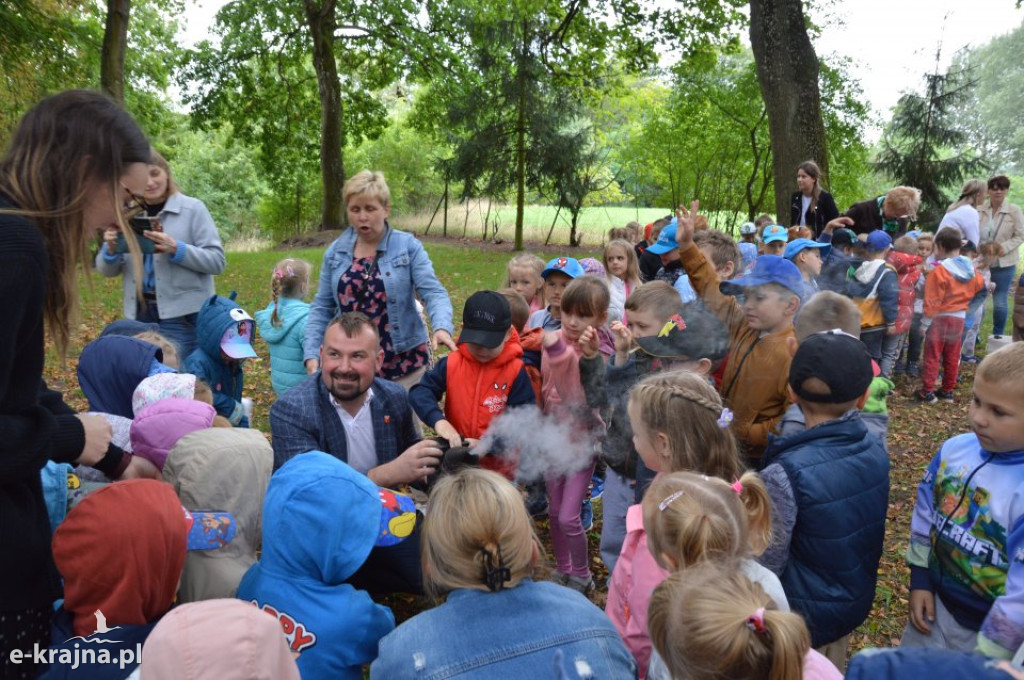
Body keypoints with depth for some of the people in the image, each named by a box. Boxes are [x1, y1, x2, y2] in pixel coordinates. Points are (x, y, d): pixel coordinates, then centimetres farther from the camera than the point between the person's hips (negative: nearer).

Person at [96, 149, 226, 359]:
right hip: (139, 313, 5)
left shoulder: (192, 208, -4)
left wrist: (175, 249, -23)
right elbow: (108, 271, 12)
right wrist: (110, 249, -10)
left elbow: (217, 260, -10)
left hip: (182, 314, -4)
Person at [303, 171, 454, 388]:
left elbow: (433, 292, -14)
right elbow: (322, 307, 9)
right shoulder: (335, 252, 5)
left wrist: (442, 327, -33)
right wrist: (312, 353, -1)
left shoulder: (408, 246, -5)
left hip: (404, 363, -2)